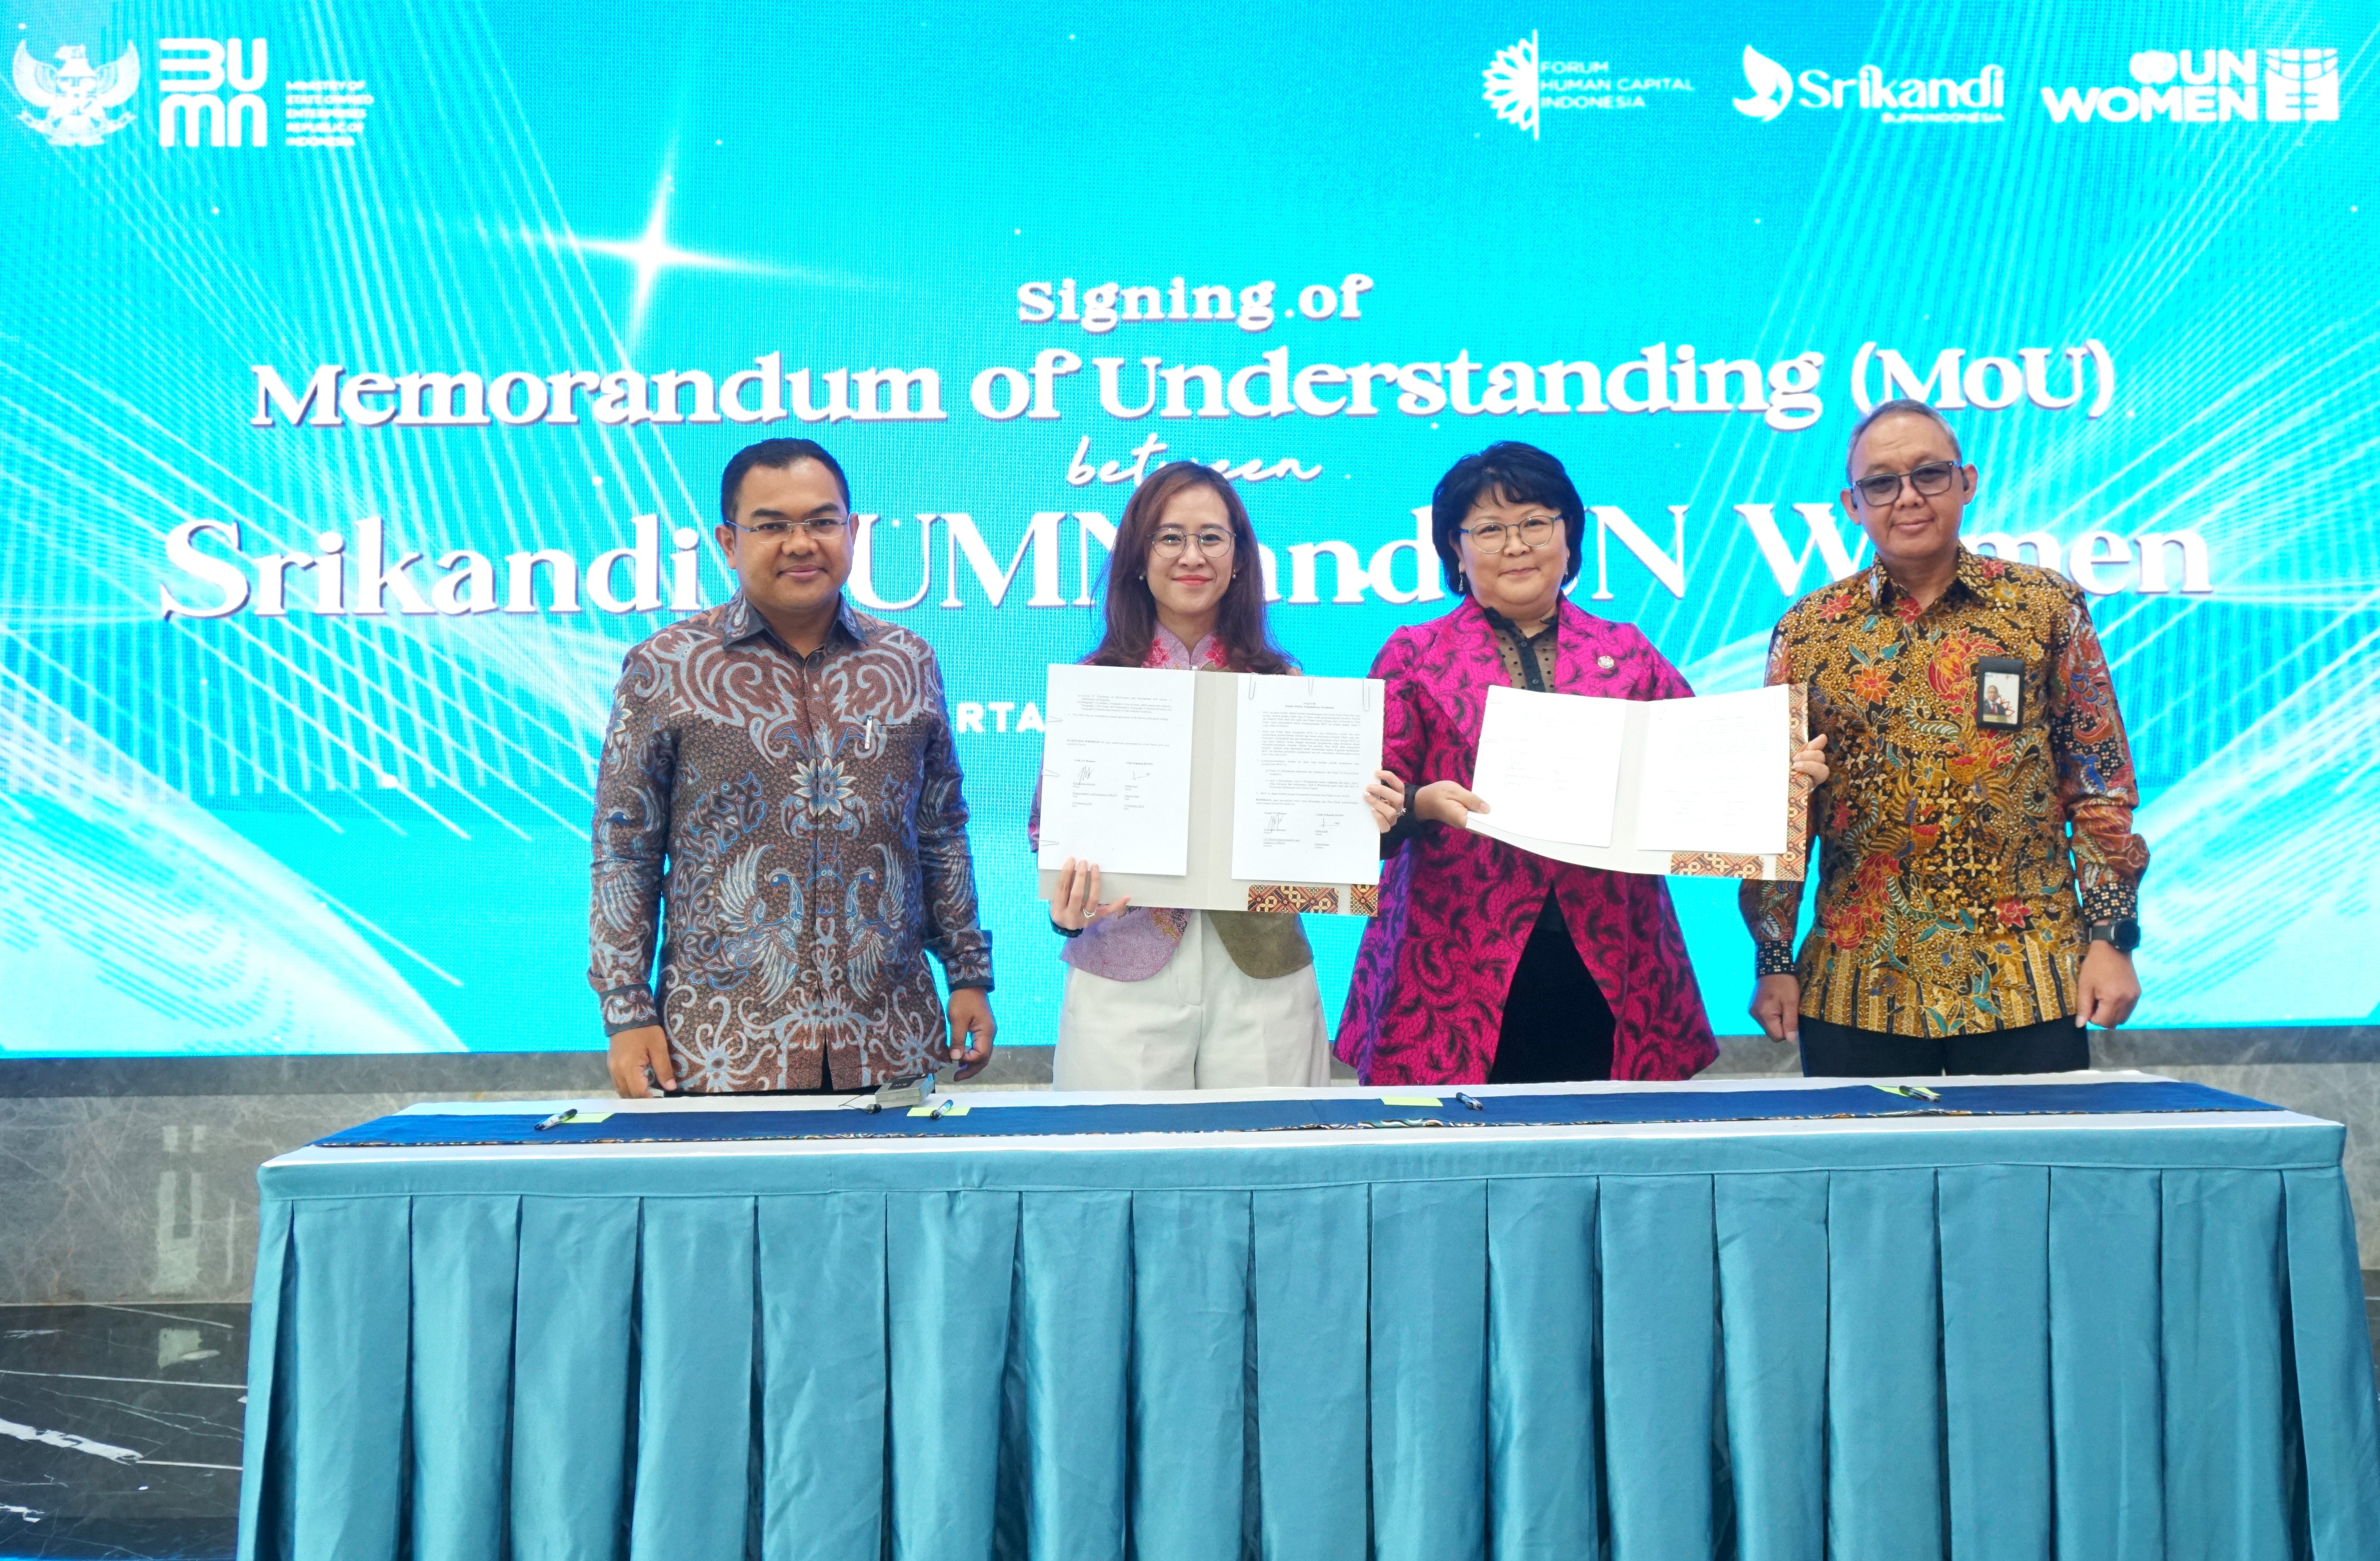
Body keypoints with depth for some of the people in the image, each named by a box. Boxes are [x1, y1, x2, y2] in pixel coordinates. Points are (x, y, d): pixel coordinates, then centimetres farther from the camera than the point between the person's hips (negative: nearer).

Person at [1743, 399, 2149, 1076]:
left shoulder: (2046, 607, 3)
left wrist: (2111, 937, -2)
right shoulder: (1809, 631, 5)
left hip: (2026, 986, 0)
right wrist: (1774, 962, 3)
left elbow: (2101, 783, 5)